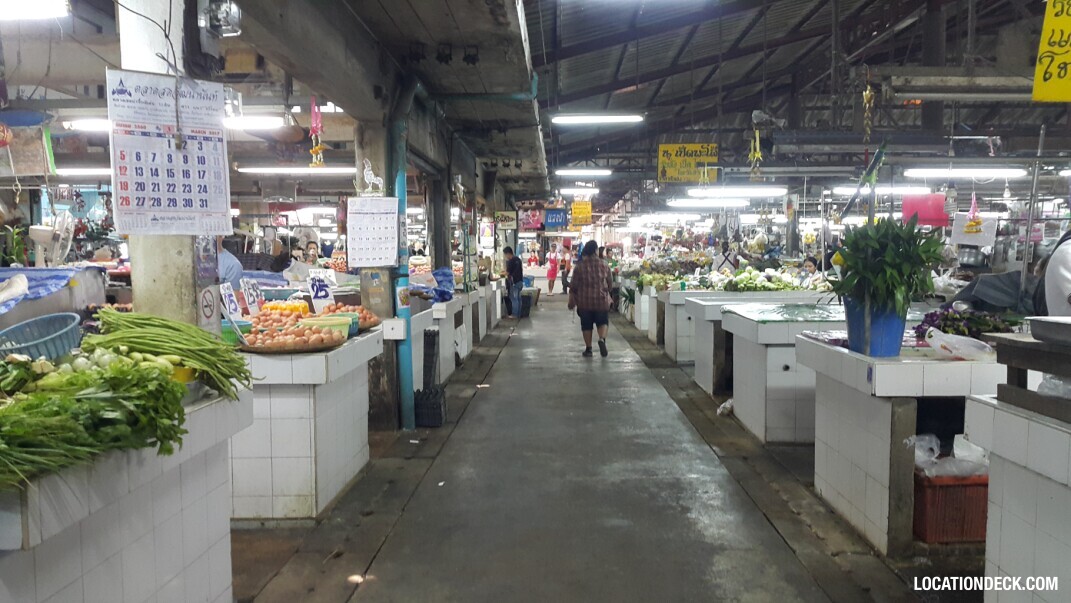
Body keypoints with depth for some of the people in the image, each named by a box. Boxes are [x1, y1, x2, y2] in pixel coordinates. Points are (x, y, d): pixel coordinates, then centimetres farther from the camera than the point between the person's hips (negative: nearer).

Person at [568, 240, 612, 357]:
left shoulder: (580, 266, -5)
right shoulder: (604, 265, -1)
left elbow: (574, 286, -3)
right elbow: (610, 282, 9)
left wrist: (571, 301, 7)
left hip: (584, 301, 0)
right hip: (601, 299, 0)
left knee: (586, 325, 10)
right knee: (602, 321, 13)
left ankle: (588, 349, 14)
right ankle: (602, 339, -12)